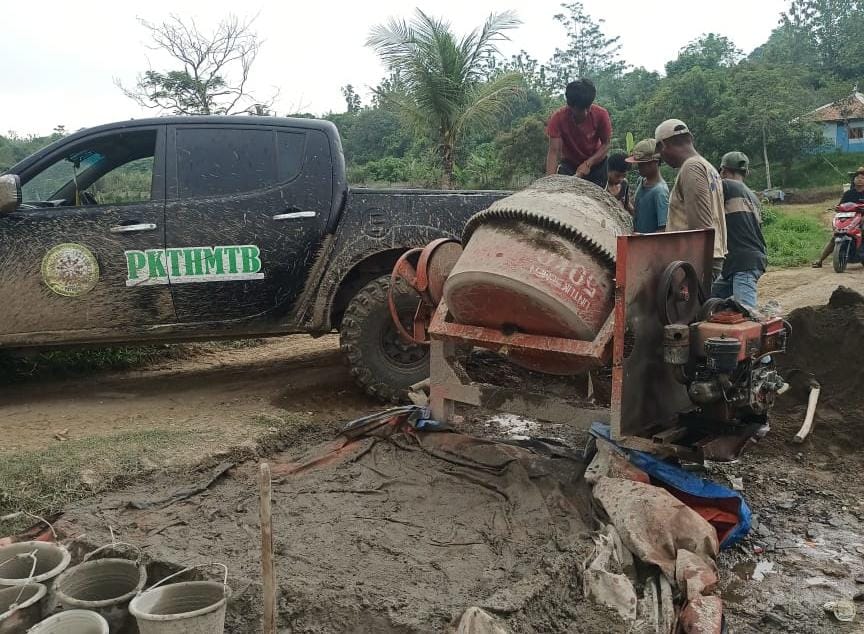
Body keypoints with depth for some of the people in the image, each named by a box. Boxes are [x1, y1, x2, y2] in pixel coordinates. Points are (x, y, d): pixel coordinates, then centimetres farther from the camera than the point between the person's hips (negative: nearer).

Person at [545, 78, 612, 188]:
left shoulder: (601, 114, -22)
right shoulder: (558, 118, -25)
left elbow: (605, 145, -14)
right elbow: (554, 151, -29)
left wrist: (588, 163, -29)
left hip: (595, 163, 1)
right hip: (569, 164, -1)